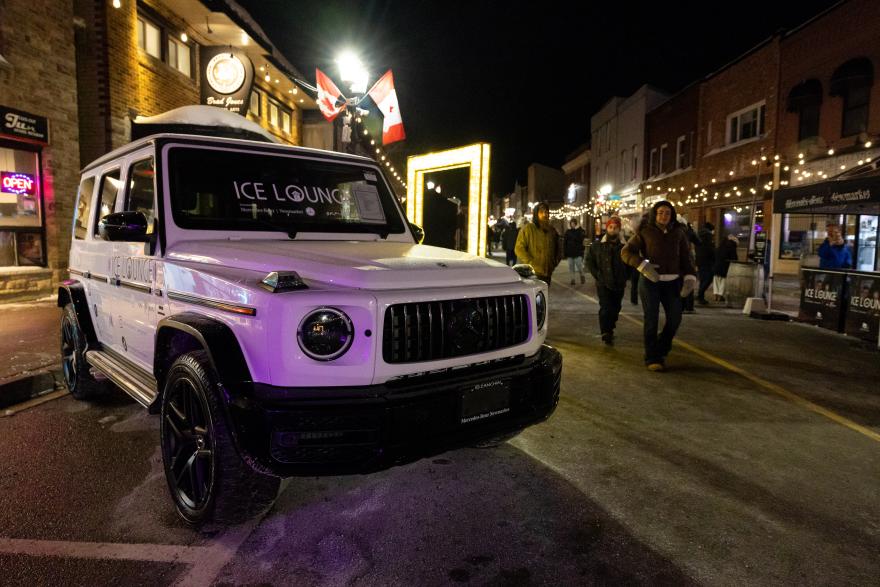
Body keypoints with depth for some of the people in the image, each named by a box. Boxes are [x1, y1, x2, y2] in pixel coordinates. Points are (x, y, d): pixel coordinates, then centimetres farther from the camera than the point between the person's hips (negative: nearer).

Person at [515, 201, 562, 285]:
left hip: (547, 274, 6)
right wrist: (532, 264, -16)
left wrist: (555, 262, 10)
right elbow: (519, 249, -10)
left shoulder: (552, 230, 15)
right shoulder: (527, 229, -3)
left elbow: (558, 249, 28)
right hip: (531, 274, -6)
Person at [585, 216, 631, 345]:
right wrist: (597, 275, -4)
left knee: (615, 310, 10)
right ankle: (606, 333, -7)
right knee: (606, 308, -13)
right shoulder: (597, 246, 1)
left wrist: (625, 277, 4)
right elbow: (589, 261, 5)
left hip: (619, 285, 2)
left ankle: (609, 331, 28)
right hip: (603, 284, -2)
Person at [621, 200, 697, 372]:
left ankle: (661, 351, 24)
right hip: (650, 281, -3)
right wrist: (643, 266, -19)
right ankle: (652, 358, 7)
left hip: (672, 282, 3)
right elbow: (626, 252, -6)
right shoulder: (645, 232, -2)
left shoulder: (678, 232, 8)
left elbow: (686, 258, 9)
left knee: (675, 318, 1)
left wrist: (689, 278, -5)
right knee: (652, 319, -2)